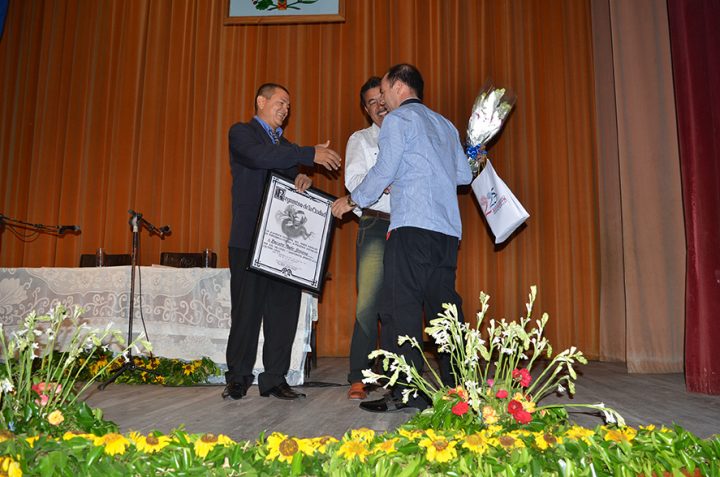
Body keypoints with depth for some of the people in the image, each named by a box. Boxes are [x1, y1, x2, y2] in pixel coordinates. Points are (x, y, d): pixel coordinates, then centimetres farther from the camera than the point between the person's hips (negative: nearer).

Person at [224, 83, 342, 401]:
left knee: (284, 310, 1)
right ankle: (238, 378, 10)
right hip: (250, 238, -6)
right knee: (246, 309, -2)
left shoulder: (284, 144, 25)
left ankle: (275, 380, 9)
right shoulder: (242, 133, 4)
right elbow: (260, 157, -17)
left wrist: (302, 179, -2)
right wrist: (311, 154, -18)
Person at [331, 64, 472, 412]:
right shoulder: (444, 124, 24)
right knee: (444, 303, 9)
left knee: (402, 305, -7)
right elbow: (464, 174, 21)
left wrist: (353, 201, 8)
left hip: (413, 225, -8)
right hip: (448, 227, 8)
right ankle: (455, 386, 13)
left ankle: (407, 390, -9)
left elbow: (384, 171, -4)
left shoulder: (398, 119, 3)